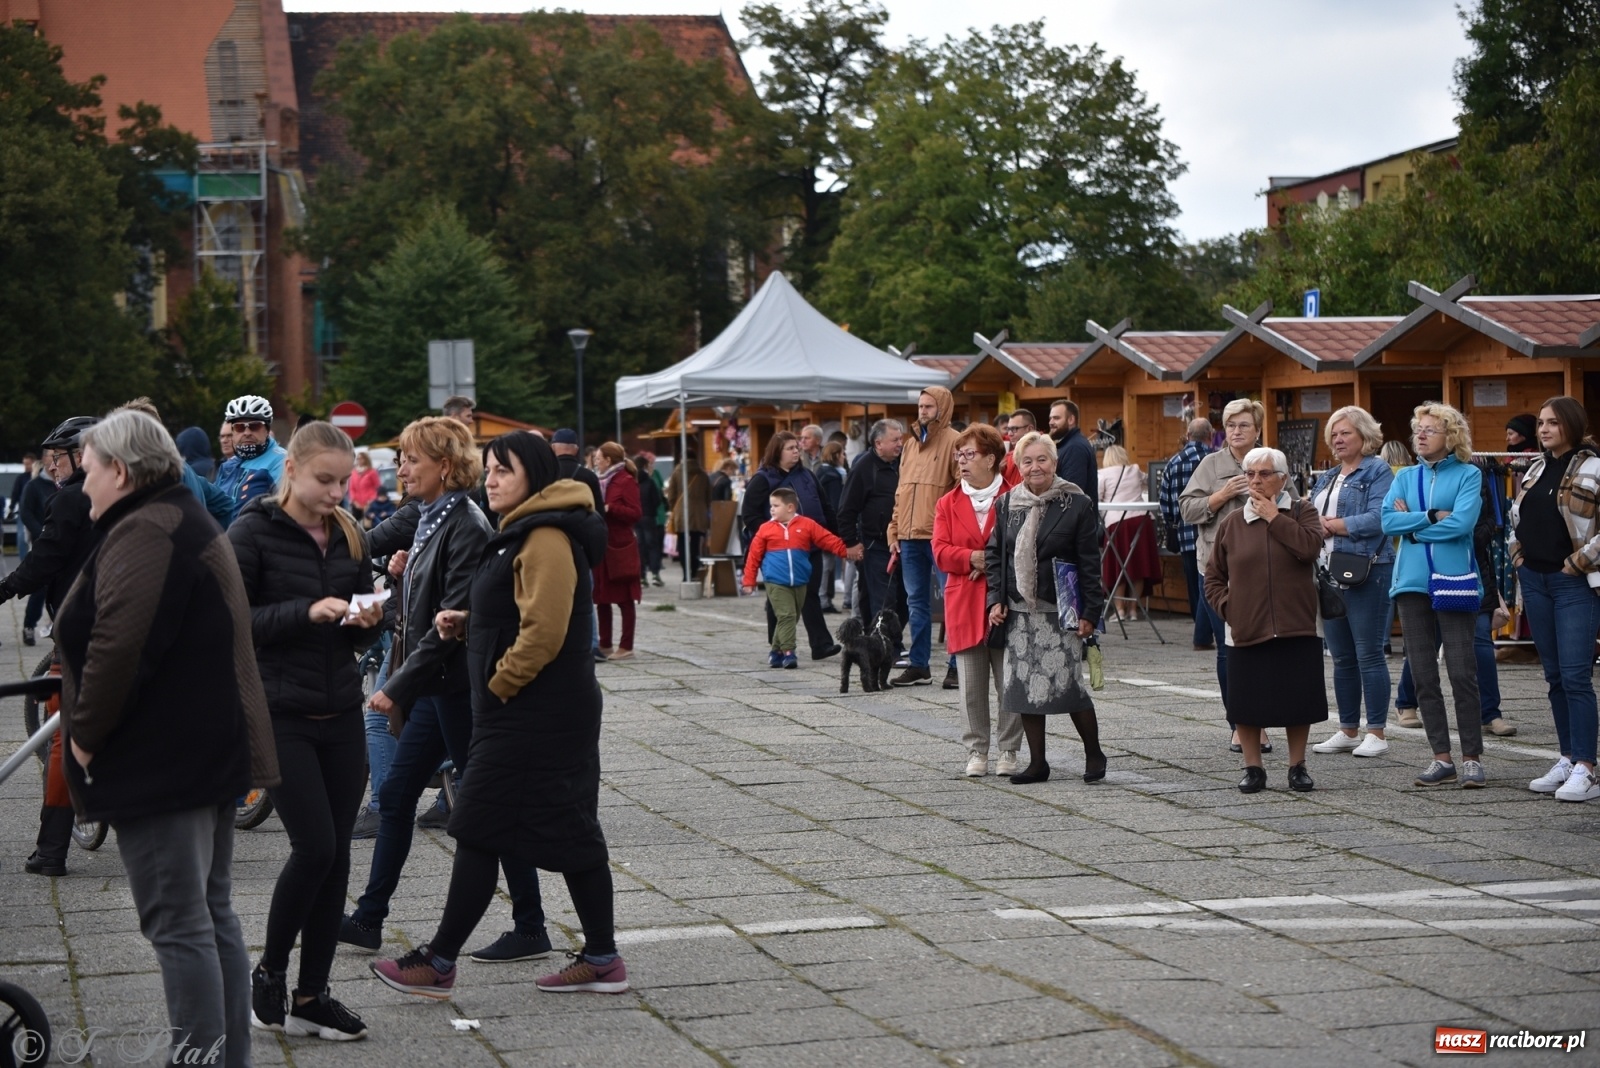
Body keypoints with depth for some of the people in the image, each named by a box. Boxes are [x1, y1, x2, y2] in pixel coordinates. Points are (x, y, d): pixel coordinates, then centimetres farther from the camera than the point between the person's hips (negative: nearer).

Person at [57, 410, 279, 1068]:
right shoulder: (190, 522, 18)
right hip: (210, 753, 11)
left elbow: (119, 647, -27)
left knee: (178, 926, -7)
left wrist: (86, 733, -15)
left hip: (159, 763, -11)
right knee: (213, 915, 15)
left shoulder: (143, 535, -16)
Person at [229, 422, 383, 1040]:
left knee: (336, 856, 4)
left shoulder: (349, 537, 10)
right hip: (278, 717, -6)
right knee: (314, 847, -12)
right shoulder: (252, 533, -7)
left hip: (341, 717, 6)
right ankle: (268, 974, 9)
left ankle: (310, 998, 12)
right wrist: (306, 612, -22)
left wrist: (367, 622, -7)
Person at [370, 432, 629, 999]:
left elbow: (544, 631, -24)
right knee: (570, 831, 12)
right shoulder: (525, 533, 17)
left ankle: (439, 963, 2)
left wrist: (496, 685, -16)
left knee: (478, 831, -5)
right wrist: (467, 621, 8)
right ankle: (602, 958, 16)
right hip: (550, 713, 11)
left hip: (532, 715, -11)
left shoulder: (546, 540, -17)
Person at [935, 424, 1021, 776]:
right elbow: (940, 551, 0)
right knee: (971, 687, 5)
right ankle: (976, 750, 14)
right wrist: (974, 558, -15)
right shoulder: (948, 504, 10)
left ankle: (1008, 751, 12)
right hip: (965, 606, 3)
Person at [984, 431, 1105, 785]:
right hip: (1019, 612, 4)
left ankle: (1094, 755, 11)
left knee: (1068, 684, -7)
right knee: (1024, 686, 4)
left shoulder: (1076, 504, -3)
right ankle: (1037, 762, 13)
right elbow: (993, 554, 15)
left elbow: (1090, 563, -4)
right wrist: (995, 599, 3)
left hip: (1061, 611, -4)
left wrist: (1090, 612, -8)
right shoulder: (1006, 504, 9)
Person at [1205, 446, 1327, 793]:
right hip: (1246, 630, 1)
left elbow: (1310, 547, -18)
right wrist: (1227, 606, -2)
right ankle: (1253, 769, 15)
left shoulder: (1302, 513, 3)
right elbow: (1213, 576, 13)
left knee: (1298, 700, 4)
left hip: (1296, 629, -1)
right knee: (1247, 703, 3)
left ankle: (1298, 767, 17)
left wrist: (1274, 517, -11)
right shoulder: (1231, 524, 7)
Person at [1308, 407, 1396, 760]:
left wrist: (1331, 525, -10)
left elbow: (1378, 519, -17)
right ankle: (1348, 731, 18)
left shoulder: (1377, 472, -4)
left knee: (1369, 654, -5)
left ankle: (1376, 733, -1)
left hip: (1366, 574, -8)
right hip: (1330, 573, 8)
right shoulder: (1326, 479, 20)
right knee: (1341, 658, 11)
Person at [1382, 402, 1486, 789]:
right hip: (1413, 582, 5)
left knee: (1462, 673, -6)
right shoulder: (1406, 477, 13)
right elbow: (1388, 521, -2)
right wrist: (1433, 517, -11)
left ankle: (1472, 758, -1)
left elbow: (1462, 523, -14)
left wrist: (1412, 527, -6)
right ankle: (1442, 758, 10)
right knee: (1423, 675, 5)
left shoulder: (1468, 475, 1)